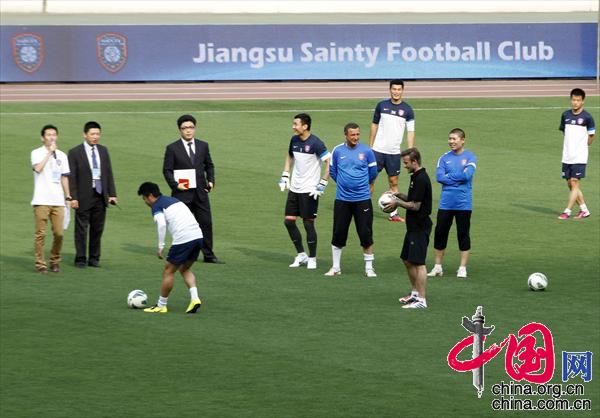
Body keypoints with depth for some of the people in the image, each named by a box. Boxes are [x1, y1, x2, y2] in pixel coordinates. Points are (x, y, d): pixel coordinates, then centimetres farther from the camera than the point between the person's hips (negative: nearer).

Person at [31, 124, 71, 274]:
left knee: (59, 233, 0)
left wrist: (68, 197, 14)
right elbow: (38, 168, -20)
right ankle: (40, 264, 2)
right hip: (41, 200, -4)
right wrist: (50, 152, -16)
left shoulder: (62, 155, 14)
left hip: (58, 201, 4)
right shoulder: (37, 153, 0)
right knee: (40, 234, -4)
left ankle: (55, 261, 17)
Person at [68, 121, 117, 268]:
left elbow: (109, 173, 12)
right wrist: (73, 197, -13)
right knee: (81, 229, 1)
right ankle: (80, 259, 9)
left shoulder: (103, 151, 10)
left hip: (101, 196, 4)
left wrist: (112, 194, 6)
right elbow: (72, 177, -7)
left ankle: (94, 258, 16)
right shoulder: (75, 152, -4)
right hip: (84, 197, -4)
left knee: (97, 229, 8)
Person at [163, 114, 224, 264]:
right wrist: (175, 185, -14)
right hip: (182, 193, -3)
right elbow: (167, 170, 0)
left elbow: (209, 166, 18)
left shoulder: (203, 146, 10)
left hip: (200, 193, 3)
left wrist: (211, 181, 2)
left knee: (206, 223, 2)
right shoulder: (172, 148, -1)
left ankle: (208, 255, 8)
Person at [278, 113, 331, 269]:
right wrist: (285, 176, 16)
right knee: (288, 221, 5)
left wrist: (322, 184, -19)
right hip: (294, 188, 7)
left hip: (309, 190, -7)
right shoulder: (294, 140, 6)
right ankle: (301, 255, 18)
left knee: (308, 223, -3)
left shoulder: (315, 143, -16)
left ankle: (312, 258, 10)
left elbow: (329, 163, -17)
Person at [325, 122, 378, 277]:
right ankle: (335, 267, 15)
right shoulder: (338, 151, 1)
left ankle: (369, 267, 8)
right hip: (342, 199, 1)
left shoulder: (366, 151, -3)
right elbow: (332, 171, 15)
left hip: (362, 199, -1)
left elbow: (373, 172, 11)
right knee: (338, 234, 4)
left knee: (366, 234, -2)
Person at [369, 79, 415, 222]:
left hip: (394, 152, 0)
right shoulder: (381, 105, 2)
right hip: (378, 150, 0)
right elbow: (374, 125, 11)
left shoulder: (407, 110, 0)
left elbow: (410, 132, 1)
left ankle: (393, 214, 8)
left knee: (393, 182, 4)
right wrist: (370, 146, 9)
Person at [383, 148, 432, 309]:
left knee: (418, 262, -9)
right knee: (407, 260, 17)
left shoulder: (421, 179, -18)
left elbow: (415, 205, -20)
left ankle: (421, 300, -8)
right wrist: (399, 195, 11)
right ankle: (415, 293, 27)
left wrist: (397, 203, -9)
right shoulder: (416, 177, 13)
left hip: (420, 227, -11)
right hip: (413, 227, 11)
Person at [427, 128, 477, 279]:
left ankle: (463, 268, 11)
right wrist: (458, 178, -10)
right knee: (440, 233, 3)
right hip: (446, 203, 2)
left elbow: (468, 175, -15)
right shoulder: (444, 158, 7)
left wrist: (449, 176, -7)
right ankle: (438, 267, 13)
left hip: (463, 204, -2)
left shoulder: (470, 157, 0)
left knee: (463, 235, 2)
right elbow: (439, 177, -5)